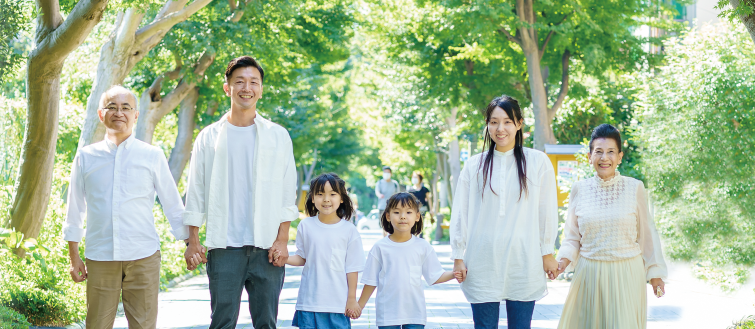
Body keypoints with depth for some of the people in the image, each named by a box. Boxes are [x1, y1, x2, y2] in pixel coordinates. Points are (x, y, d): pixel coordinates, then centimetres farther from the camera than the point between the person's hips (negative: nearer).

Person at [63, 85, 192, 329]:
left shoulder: (152, 156, 6)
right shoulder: (86, 158, 8)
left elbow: (173, 205, 11)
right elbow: (75, 210, 13)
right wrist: (74, 257, 11)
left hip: (143, 257, -1)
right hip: (100, 259, 1)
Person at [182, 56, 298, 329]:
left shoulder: (278, 136, 9)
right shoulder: (209, 137, 9)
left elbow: (287, 194, 6)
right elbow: (196, 194, 9)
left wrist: (282, 240, -3)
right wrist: (192, 241, 2)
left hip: (267, 247, 0)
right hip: (224, 247, 0)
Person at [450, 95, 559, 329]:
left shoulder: (538, 162, 3)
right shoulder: (475, 165, 7)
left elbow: (547, 211, 5)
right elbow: (460, 213, 8)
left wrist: (547, 253, 5)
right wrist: (458, 256, 5)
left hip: (523, 263, -1)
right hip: (483, 263, 1)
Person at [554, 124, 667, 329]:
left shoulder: (634, 188, -1)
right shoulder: (579, 189, 3)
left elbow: (646, 233, 5)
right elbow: (572, 237, 9)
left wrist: (655, 273, 7)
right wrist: (564, 260, -8)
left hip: (627, 274, -1)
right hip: (590, 274, 1)